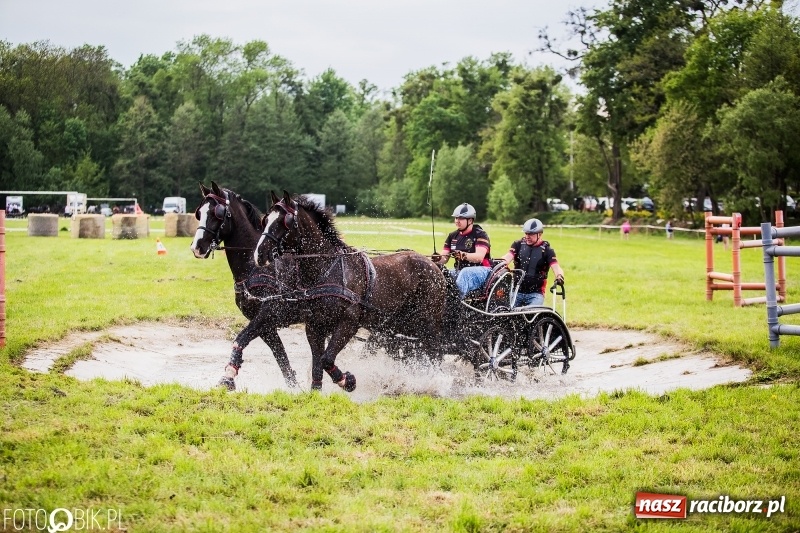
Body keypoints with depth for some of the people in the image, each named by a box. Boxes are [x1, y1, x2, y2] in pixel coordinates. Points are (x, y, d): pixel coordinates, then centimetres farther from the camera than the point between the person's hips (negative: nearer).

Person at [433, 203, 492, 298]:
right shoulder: (453, 236, 14)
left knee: (465, 274, -38)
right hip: (459, 271, 6)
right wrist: (438, 259, -17)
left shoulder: (480, 235, -5)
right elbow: (444, 259, 9)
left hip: (480, 270, -6)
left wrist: (463, 255, -40)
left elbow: (479, 257, -21)